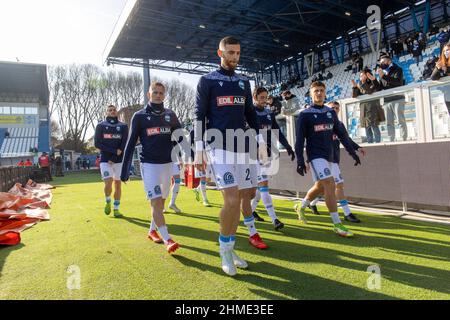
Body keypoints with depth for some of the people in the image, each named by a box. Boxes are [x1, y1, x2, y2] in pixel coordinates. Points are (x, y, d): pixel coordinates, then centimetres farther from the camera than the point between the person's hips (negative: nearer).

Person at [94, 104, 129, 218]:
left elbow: (124, 145, -2)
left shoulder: (123, 126, 6)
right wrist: (114, 151, -13)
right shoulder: (100, 126, 5)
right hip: (105, 160, -1)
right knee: (108, 184, -13)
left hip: (119, 160, 1)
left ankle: (116, 209, 18)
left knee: (118, 184, 5)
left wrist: (114, 158, -12)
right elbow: (97, 144, -4)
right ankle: (107, 202, 17)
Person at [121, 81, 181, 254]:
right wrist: (125, 169, -4)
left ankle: (152, 230, 29)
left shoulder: (170, 115, 8)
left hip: (167, 163, 4)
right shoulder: (139, 116, -1)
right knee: (156, 201, -11)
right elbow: (131, 144, -1)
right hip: (149, 164, -4)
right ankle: (167, 239, -11)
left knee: (161, 201, 12)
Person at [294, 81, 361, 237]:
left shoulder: (331, 112, 11)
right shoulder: (304, 114, -5)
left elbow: (341, 133, 13)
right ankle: (337, 224, -9)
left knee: (320, 187, 15)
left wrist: (352, 151, 9)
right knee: (330, 185, -16)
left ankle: (301, 207, 39)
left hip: (329, 155, 7)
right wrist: (300, 160, -15)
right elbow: (299, 139, -8)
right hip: (315, 155, -7)